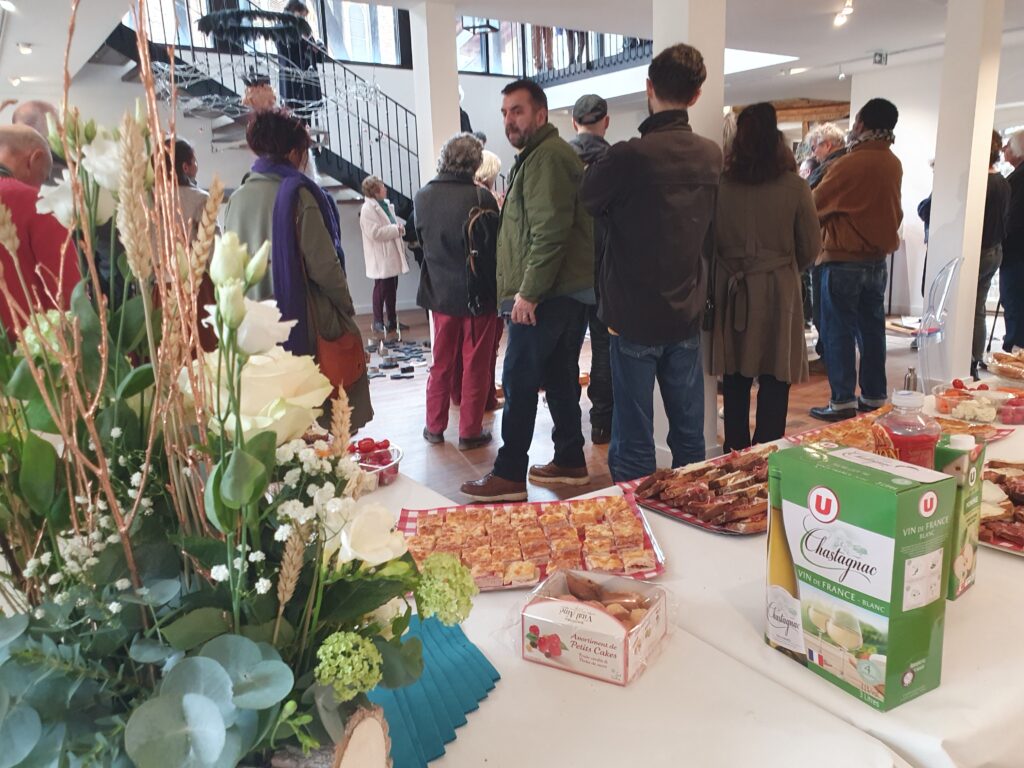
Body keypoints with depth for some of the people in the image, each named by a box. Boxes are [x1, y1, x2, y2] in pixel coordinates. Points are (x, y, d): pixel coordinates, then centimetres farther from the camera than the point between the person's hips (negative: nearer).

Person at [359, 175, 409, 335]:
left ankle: (392, 320, 22)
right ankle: (378, 321, 12)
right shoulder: (368, 209, -14)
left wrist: (399, 227, 0)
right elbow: (375, 233, -23)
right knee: (381, 289, 0)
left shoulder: (386, 204, 12)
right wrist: (396, 229, -17)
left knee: (392, 289, 13)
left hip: (391, 255, 8)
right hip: (380, 258, -8)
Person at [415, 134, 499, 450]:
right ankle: (470, 432, 14)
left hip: (440, 291, 4)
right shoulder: (481, 197, -17)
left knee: (441, 362, 17)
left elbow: (421, 240, 8)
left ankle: (435, 426, 24)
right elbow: (496, 243, -11)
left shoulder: (423, 197, -3)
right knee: (476, 365, 8)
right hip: (478, 293, -4)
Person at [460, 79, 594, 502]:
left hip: (546, 294, -11)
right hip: (565, 291, 11)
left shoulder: (546, 157, -12)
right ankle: (570, 462, 23)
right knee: (560, 379, 14)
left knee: (518, 382, -6)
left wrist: (528, 292, -21)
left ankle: (510, 476, 0)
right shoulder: (538, 155, 22)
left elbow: (550, 232, -23)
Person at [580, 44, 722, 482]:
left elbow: (586, 203, -3)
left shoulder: (630, 156, -17)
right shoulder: (712, 155, 3)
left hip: (635, 316, -6)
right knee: (689, 435, 15)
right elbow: (710, 234, 11)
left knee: (633, 444, 3)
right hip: (688, 314, 6)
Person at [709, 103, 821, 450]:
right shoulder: (795, 187, -9)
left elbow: (710, 243, 2)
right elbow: (810, 248, 0)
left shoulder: (721, 185, -7)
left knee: (735, 382, 12)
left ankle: (735, 457, 22)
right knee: (774, 383, 7)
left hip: (733, 291, 2)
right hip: (777, 291, -2)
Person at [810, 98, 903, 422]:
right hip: (878, 258, 7)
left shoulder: (849, 164, -16)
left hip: (844, 258, -7)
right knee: (872, 329, 12)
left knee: (838, 331, -1)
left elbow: (813, 206, -6)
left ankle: (843, 401, 1)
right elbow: (886, 207, 14)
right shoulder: (894, 164, 6)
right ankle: (875, 397, 19)